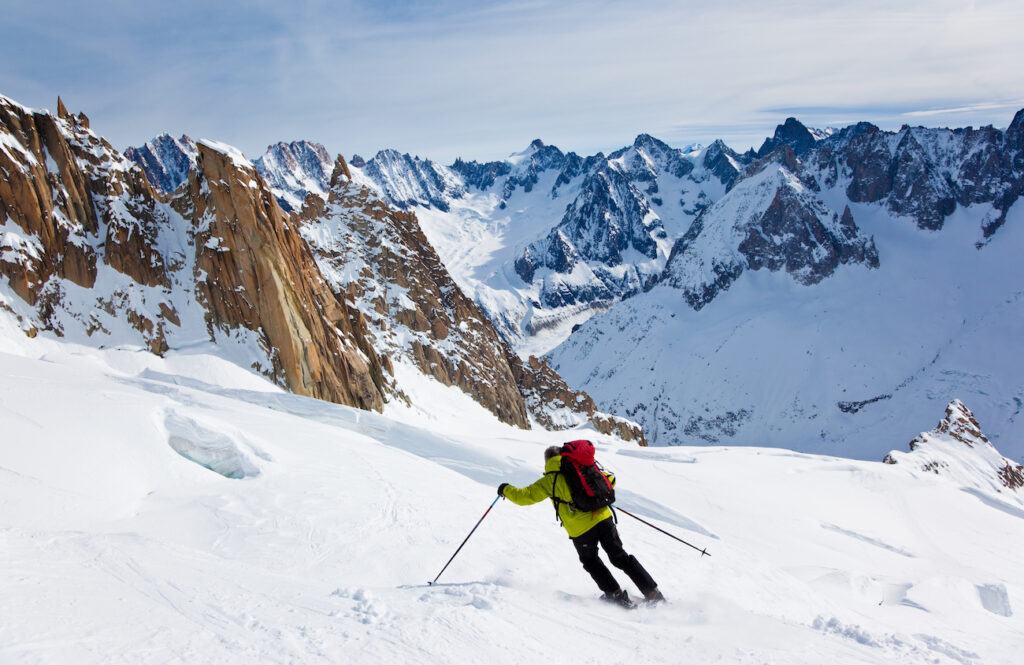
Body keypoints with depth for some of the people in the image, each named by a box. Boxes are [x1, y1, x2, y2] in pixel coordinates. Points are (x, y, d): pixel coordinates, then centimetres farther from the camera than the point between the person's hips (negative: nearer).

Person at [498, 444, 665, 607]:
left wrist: (505, 489, 16)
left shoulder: (550, 480, 0)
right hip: (603, 518, 4)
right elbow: (609, 480, 19)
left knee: (591, 562, 24)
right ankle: (653, 593, 16)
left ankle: (617, 595, 19)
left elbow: (525, 496, -1)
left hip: (580, 530, -4)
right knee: (621, 557, 18)